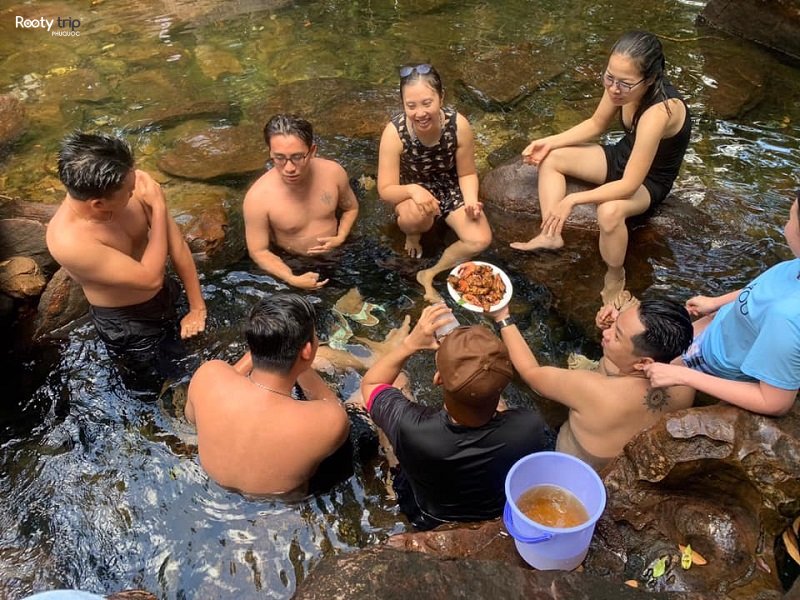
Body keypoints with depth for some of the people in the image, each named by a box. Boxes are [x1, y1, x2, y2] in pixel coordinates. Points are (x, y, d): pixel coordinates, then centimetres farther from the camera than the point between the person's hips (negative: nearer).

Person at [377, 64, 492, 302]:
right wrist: (413, 190, -44)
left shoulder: (458, 124, -24)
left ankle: (430, 274, 1)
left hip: (450, 188, 2)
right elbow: (386, 190, -24)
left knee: (481, 240, -20)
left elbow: (467, 173, -8)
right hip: (412, 192, -2)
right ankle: (412, 234, 1)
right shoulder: (395, 131, -28)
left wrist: (471, 201, -28)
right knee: (416, 216, -38)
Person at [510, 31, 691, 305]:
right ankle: (551, 235, -2)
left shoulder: (658, 112, -39)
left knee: (610, 211, -39)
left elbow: (628, 185, -37)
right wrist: (550, 141, -10)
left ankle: (615, 279, -11)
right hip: (623, 156, 8)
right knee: (550, 158, -3)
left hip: (650, 180, -8)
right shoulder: (621, 87, -18)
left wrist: (572, 200, -38)